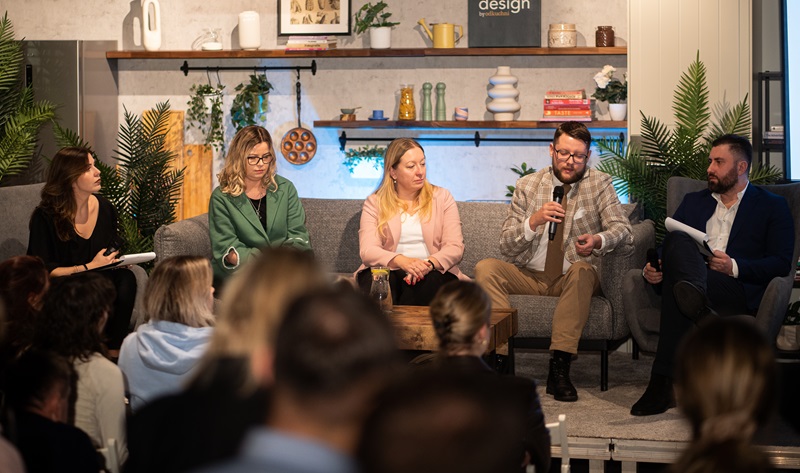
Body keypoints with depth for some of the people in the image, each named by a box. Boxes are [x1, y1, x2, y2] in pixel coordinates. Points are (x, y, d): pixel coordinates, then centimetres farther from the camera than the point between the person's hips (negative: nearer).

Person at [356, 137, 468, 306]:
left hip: (433, 272, 1)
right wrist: (402, 261, -26)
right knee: (374, 280, -35)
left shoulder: (442, 197, 13)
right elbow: (368, 250, -6)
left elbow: (455, 247, 1)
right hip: (388, 271, -1)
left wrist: (429, 264, -22)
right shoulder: (374, 203, 10)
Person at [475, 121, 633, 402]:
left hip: (572, 281, -2)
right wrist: (534, 221, -20)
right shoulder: (527, 186, 6)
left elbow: (623, 233, -10)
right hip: (529, 277, 2)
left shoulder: (600, 184, 3)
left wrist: (598, 240, -34)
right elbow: (506, 245, 0)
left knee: (582, 269, -36)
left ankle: (559, 367, -39)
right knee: (485, 268, -23)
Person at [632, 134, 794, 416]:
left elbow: (781, 263, 3)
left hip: (739, 293, -4)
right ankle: (697, 305, -58)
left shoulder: (772, 207, 17)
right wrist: (652, 269, -5)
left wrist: (735, 267, -15)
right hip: (689, 282, 4)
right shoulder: (693, 202, 32)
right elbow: (667, 248, 20)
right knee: (677, 241, -33)